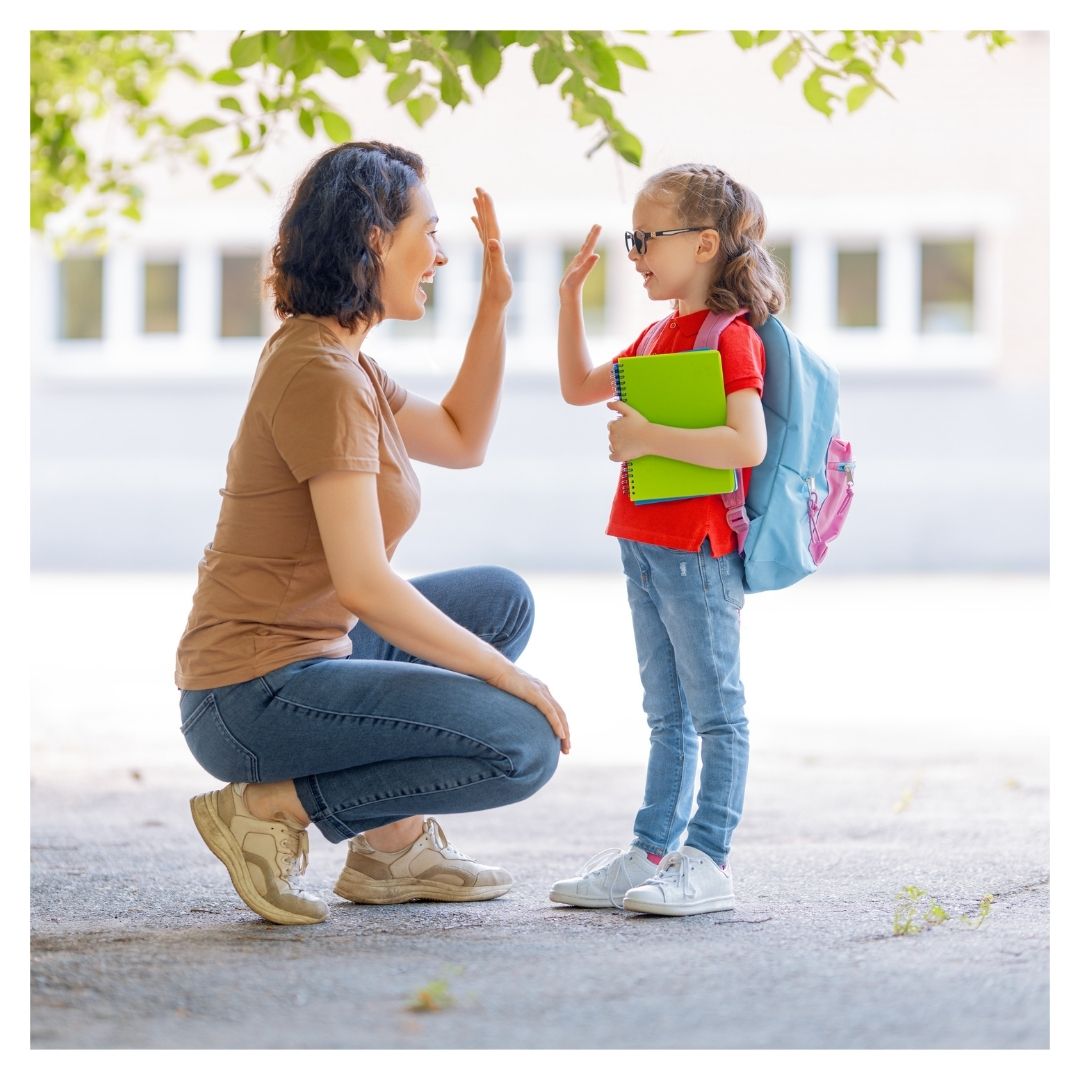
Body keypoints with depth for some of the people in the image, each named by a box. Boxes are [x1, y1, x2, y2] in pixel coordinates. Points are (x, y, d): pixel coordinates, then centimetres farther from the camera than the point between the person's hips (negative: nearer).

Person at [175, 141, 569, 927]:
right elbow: (364, 584, -24)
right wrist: (509, 677, -16)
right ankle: (274, 807, -7)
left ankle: (393, 842, 16)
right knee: (523, 747, -18)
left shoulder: (330, 356, 12)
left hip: (303, 656, 11)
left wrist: (495, 305, 15)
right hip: (255, 696, -11)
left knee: (502, 598, 23)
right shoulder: (323, 376, -20)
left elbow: (462, 441, 25)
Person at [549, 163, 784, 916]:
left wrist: (649, 438, -23)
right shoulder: (661, 334, 15)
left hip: (699, 550, -9)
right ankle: (651, 853, 19)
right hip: (647, 545, 9)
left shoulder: (729, 337, -14)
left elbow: (748, 444, -25)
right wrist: (571, 297, 17)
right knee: (667, 714, 14)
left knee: (714, 711, -2)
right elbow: (580, 388, 26)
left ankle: (708, 863, 0)